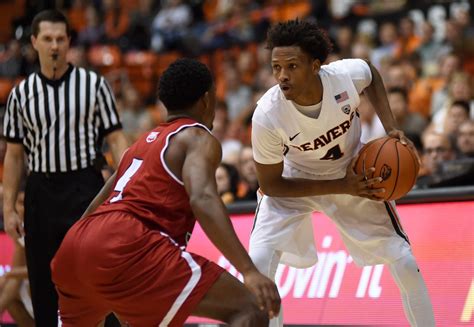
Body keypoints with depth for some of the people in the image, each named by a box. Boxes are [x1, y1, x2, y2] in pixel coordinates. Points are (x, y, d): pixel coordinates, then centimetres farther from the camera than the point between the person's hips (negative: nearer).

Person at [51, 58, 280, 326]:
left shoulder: (144, 142, 29)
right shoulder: (199, 139, 5)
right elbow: (203, 200, -16)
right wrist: (249, 271, -25)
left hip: (75, 246, 9)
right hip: (125, 248, -9)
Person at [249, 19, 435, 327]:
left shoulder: (347, 74, -30)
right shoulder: (266, 116, -35)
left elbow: (372, 75, -2)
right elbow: (271, 186, -21)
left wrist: (392, 128, -12)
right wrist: (341, 188, -26)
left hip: (354, 173, 2)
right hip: (293, 181, -2)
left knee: (404, 262, 0)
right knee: (258, 262, -21)